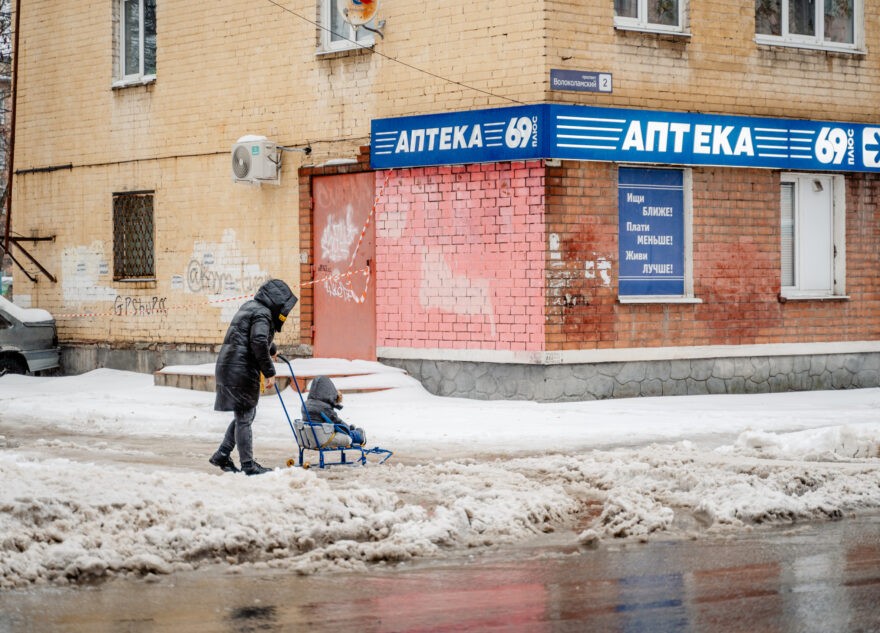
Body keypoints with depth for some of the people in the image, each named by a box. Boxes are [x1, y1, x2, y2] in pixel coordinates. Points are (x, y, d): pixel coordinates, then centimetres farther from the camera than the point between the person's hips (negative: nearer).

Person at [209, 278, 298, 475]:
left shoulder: (250, 307, 19)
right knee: (244, 417, -3)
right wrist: (269, 372, -20)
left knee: (246, 414, 18)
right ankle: (248, 465, 2)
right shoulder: (262, 314, -12)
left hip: (228, 368, 10)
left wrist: (271, 350, 55)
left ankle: (222, 456, 20)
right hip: (241, 371, -10)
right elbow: (258, 342, -25)